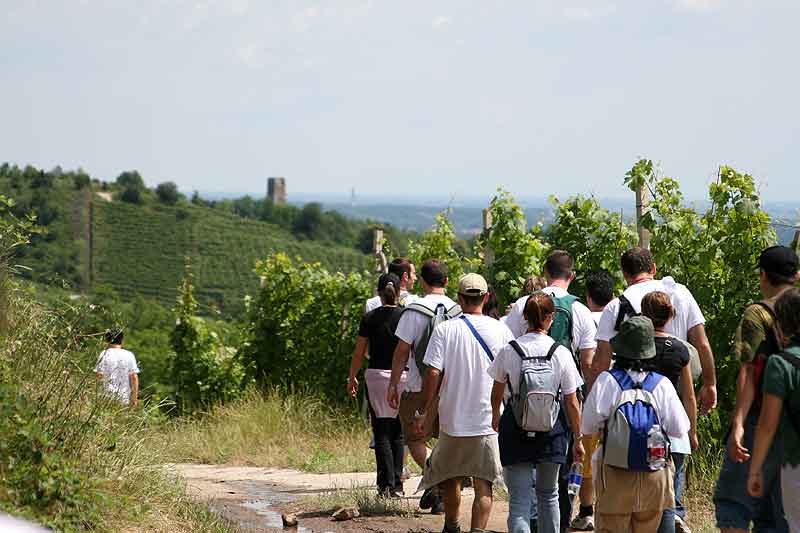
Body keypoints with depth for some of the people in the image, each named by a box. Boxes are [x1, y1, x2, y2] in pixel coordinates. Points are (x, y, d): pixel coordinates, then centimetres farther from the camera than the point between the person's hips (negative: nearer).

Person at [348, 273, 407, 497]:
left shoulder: (370, 318, -1)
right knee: (398, 434, 9)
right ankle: (397, 485, 7)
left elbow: (359, 353, 3)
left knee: (382, 434, 0)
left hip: (376, 376, -1)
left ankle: (386, 484, -9)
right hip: (402, 376, 1)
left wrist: (352, 377, 16)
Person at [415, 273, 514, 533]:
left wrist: (424, 412, 0)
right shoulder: (501, 330, -2)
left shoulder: (445, 330, -5)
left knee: (450, 478, 20)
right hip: (490, 419, -1)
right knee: (483, 485, -1)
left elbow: (433, 373, -9)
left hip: (452, 417, 1)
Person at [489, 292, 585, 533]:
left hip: (515, 429, -1)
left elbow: (497, 393, 10)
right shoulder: (561, 353, -8)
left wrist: (495, 416, 31)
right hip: (551, 430, 1)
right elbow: (572, 404, -3)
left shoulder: (508, 351, -7)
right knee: (549, 495, 22)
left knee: (519, 500, -2)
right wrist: (578, 439, 10)